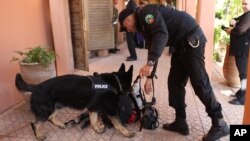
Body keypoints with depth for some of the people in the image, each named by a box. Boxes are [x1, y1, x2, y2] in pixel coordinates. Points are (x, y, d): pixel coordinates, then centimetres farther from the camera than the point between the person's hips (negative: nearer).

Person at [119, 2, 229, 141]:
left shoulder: (145, 12, -11)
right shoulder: (143, 25, 19)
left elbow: (162, 34, -27)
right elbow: (153, 50, 23)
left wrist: (150, 63, -32)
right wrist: (149, 77, 23)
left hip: (191, 39, -10)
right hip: (180, 43, 10)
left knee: (199, 83, -7)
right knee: (175, 82, 8)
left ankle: (220, 124, 7)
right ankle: (180, 122, 16)